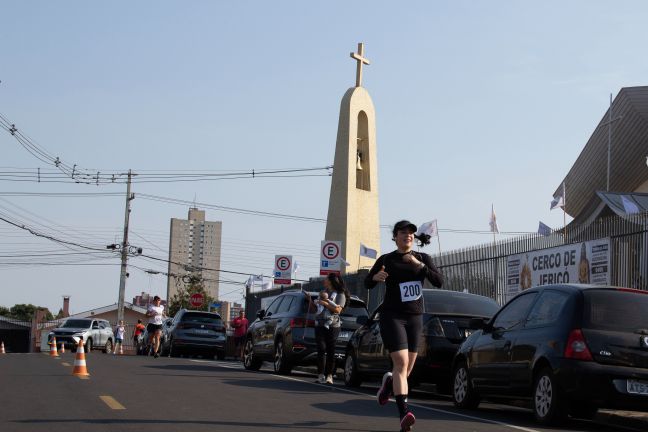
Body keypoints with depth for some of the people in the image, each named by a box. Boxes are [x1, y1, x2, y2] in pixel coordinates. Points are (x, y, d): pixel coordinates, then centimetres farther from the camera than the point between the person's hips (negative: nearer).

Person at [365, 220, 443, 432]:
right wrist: (376, 277, -16)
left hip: (415, 317, 4)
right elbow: (367, 284, 7)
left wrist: (419, 265, -17)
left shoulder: (423, 259, 8)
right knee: (401, 363, -20)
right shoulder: (386, 260, 1)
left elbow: (439, 281, -4)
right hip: (392, 316, -4)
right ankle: (404, 413, -27)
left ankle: (389, 381, 46)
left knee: (408, 367, 11)